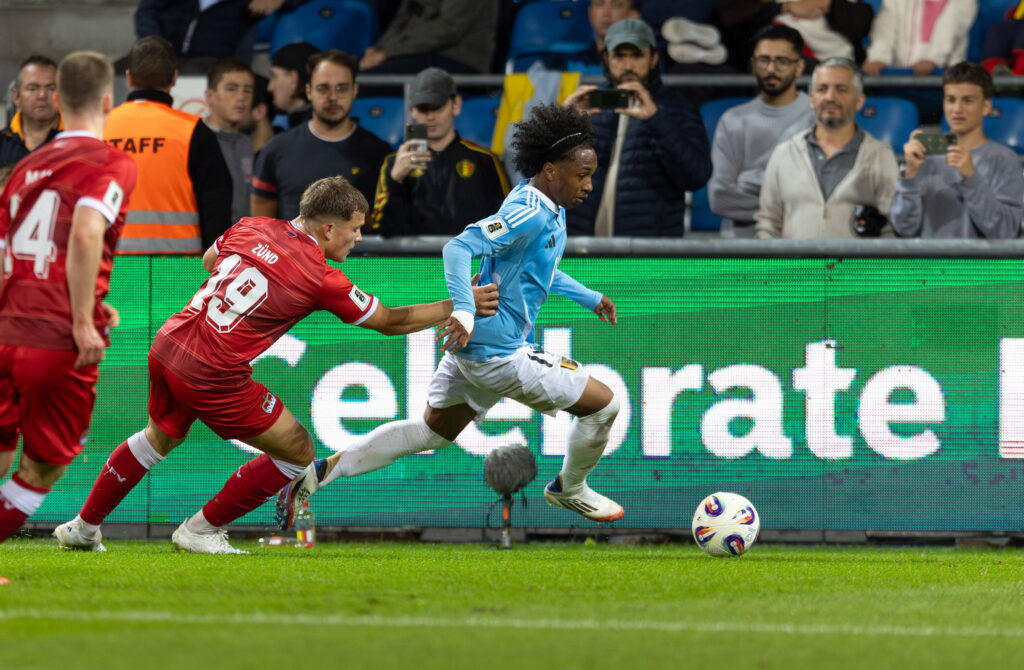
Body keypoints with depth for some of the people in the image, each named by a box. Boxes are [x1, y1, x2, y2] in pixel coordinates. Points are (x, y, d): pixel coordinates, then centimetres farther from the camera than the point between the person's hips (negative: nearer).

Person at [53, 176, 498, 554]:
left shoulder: (251, 229, 6)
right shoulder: (321, 279, -10)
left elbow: (209, 260, 29)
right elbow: (390, 322, 2)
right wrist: (460, 306, 11)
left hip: (167, 348, 7)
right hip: (214, 376, -7)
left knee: (162, 437, 33)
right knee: (297, 451, 9)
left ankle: (85, 526, 40)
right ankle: (201, 530, 16)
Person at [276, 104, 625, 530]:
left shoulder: (548, 208, 10)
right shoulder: (529, 214, -22)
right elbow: (460, 248, -32)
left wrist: (590, 298, 34)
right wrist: (465, 311, -43)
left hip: (471, 346, 10)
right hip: (498, 352, -10)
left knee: (431, 433, 20)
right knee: (603, 404, 2)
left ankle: (317, 474, 13)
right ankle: (570, 491, 28)